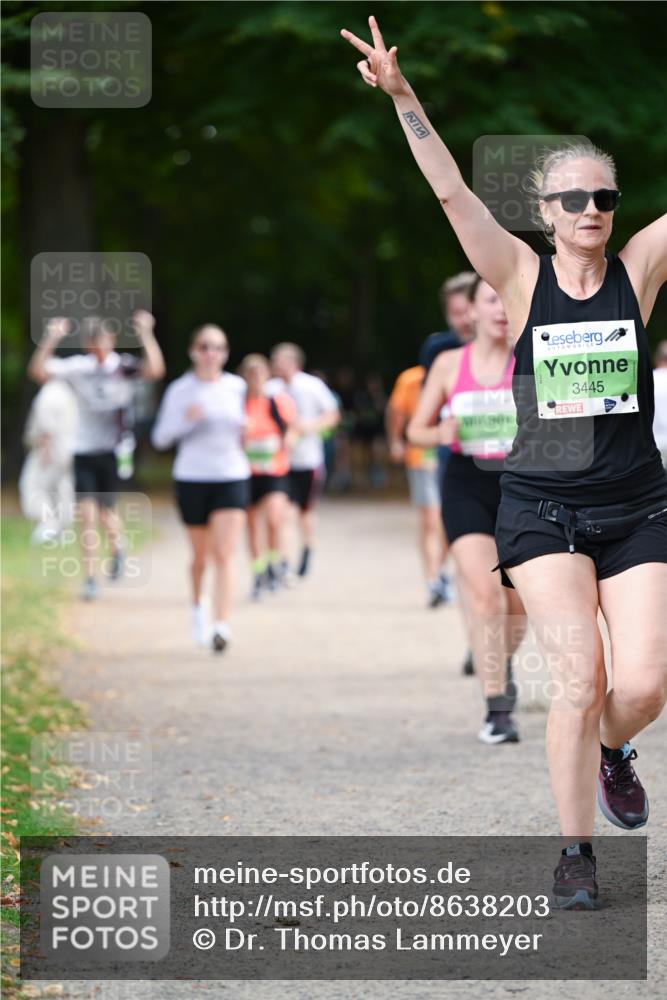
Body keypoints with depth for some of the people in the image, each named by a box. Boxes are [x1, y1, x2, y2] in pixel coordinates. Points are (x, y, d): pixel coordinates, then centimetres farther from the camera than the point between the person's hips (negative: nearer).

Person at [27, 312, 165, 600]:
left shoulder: (125, 366, -5)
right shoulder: (76, 367, -1)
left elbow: (154, 370, -24)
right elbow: (38, 371, -10)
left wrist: (145, 334, -26)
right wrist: (52, 338, -20)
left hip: (114, 451, -1)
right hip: (84, 450, 1)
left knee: (106, 512, 5)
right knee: (87, 514, -7)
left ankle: (117, 547, 40)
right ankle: (90, 579, -2)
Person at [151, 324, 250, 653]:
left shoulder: (236, 387, 4)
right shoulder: (180, 390, -3)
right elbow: (159, 438, -2)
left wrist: (245, 432, 2)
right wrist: (184, 419, -19)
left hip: (232, 478, 1)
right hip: (192, 479, -1)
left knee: (224, 556, -13)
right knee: (200, 556, 13)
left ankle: (221, 627, -18)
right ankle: (198, 604, 43)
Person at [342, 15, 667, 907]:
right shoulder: (522, 277, 0)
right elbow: (451, 192, -8)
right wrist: (402, 95, -19)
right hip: (542, 507, -1)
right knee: (578, 677, -12)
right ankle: (574, 852, 1)